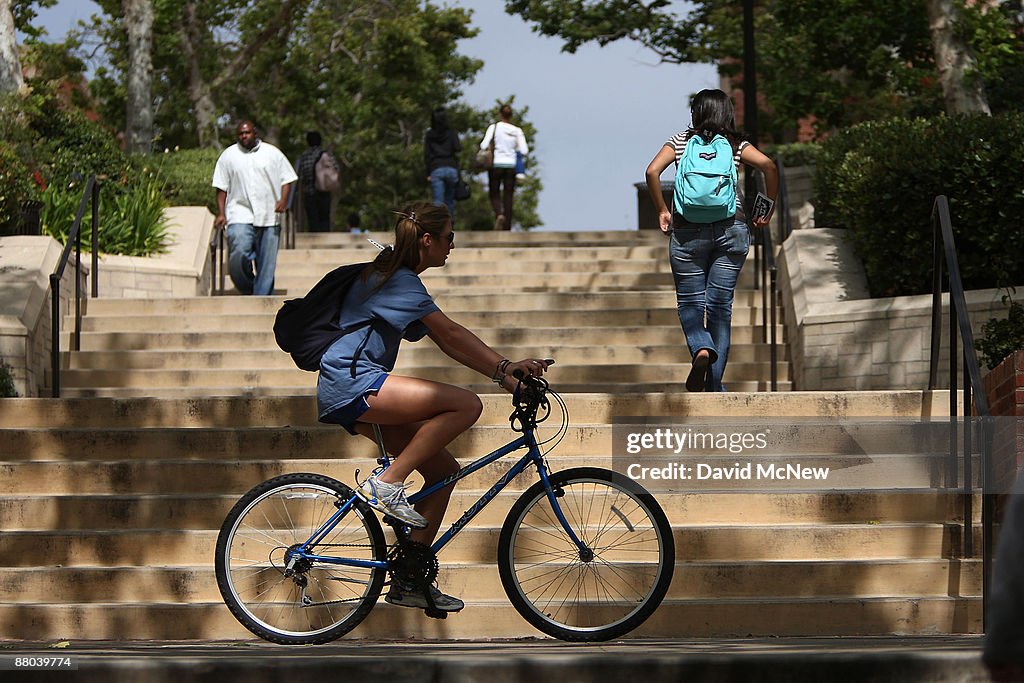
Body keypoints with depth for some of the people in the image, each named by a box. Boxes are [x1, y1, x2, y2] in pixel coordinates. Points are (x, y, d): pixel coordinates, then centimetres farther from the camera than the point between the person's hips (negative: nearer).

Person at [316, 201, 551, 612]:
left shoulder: (400, 280, 21)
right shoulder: (398, 280, -11)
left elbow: (446, 342, 17)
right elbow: (451, 333, -19)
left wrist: (502, 373, 7)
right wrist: (506, 366, -22)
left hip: (355, 394, 11)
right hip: (351, 383, -11)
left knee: (443, 470, 6)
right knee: (466, 404, -22)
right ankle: (386, 485, -17)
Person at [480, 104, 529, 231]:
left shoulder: (494, 127, -6)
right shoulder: (517, 131, -1)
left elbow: (484, 145, -14)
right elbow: (524, 151, -6)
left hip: (496, 164, -1)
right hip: (511, 165, 1)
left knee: (494, 194, 12)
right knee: (508, 197, 7)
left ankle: (499, 214, -18)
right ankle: (507, 228, 3)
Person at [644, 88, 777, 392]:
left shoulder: (681, 140, 6)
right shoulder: (736, 144, 5)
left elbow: (652, 171, -7)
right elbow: (768, 165, -9)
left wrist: (662, 211, 2)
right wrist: (768, 210, 1)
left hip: (688, 230, -1)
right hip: (732, 228, 1)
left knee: (690, 302, 7)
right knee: (720, 304, 5)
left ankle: (701, 348, -25)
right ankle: (714, 384, 3)